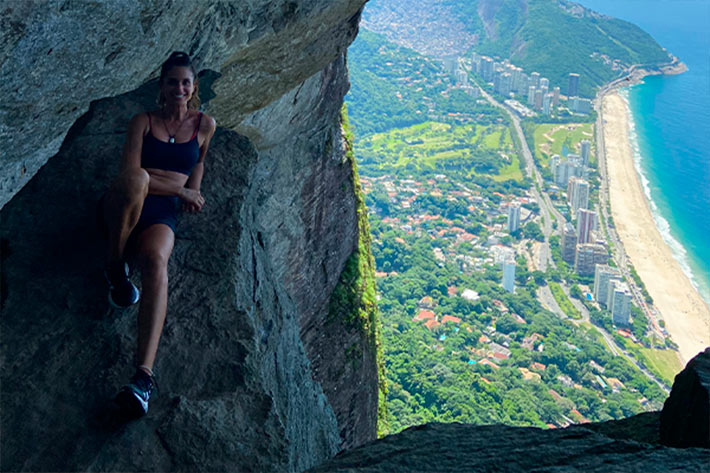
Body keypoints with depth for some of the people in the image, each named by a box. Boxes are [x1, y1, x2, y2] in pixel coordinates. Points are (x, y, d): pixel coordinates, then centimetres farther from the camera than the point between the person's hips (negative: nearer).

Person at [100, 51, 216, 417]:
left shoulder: (204, 125, 17)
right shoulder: (143, 122, 10)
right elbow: (131, 171, -2)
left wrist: (193, 193, 19)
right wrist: (181, 190, -5)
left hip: (161, 214, 0)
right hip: (120, 207, 0)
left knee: (156, 261, -37)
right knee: (136, 180, -40)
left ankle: (143, 376, -52)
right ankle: (114, 269, -20)